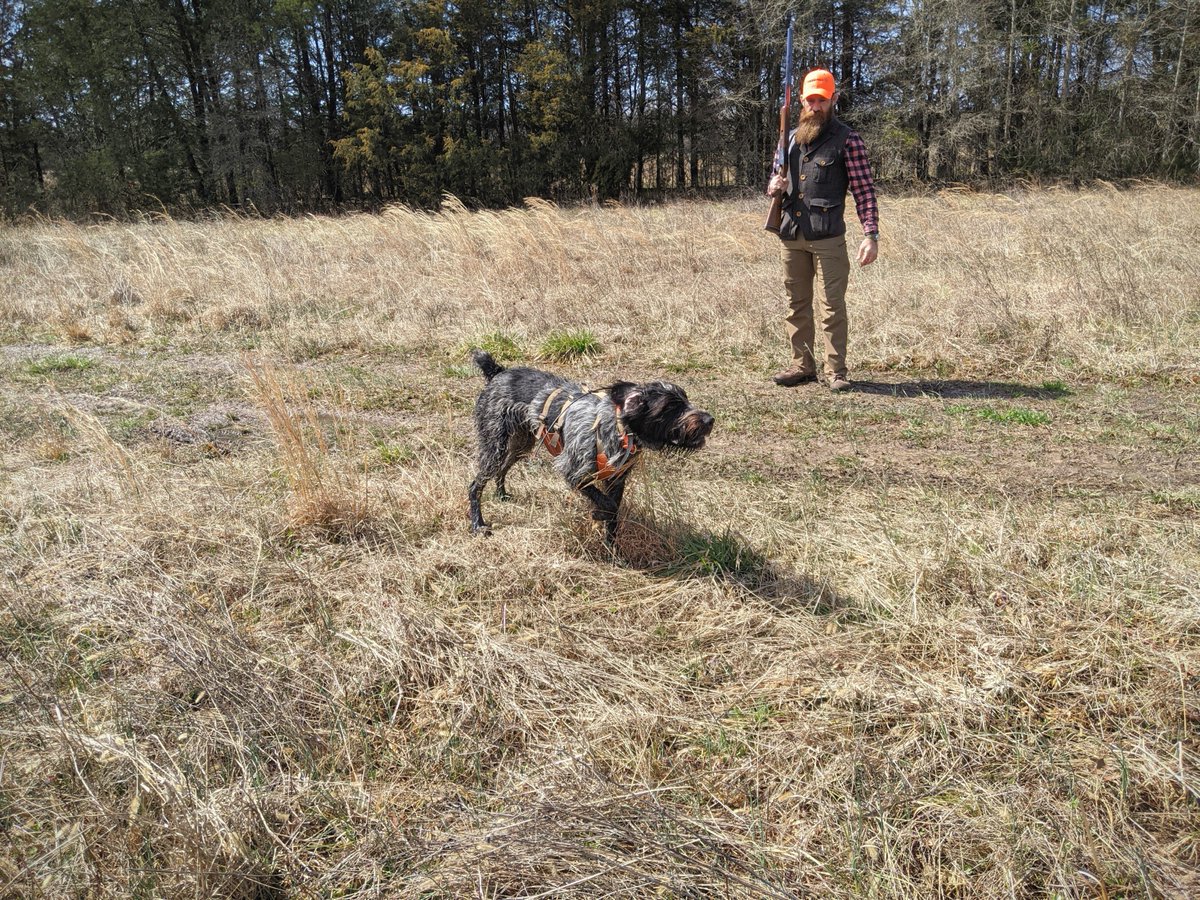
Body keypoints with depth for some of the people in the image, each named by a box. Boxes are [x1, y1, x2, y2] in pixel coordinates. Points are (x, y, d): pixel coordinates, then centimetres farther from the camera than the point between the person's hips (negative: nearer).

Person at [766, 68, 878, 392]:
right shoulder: (791, 138, 15)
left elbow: (864, 190, -5)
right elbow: (776, 178, 25)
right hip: (791, 235, 6)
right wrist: (774, 187, -1)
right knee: (797, 304, 10)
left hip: (828, 236, -6)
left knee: (833, 305, -3)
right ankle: (802, 365, 20)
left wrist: (871, 234, -15)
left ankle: (836, 370, 4)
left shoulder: (847, 139, -2)